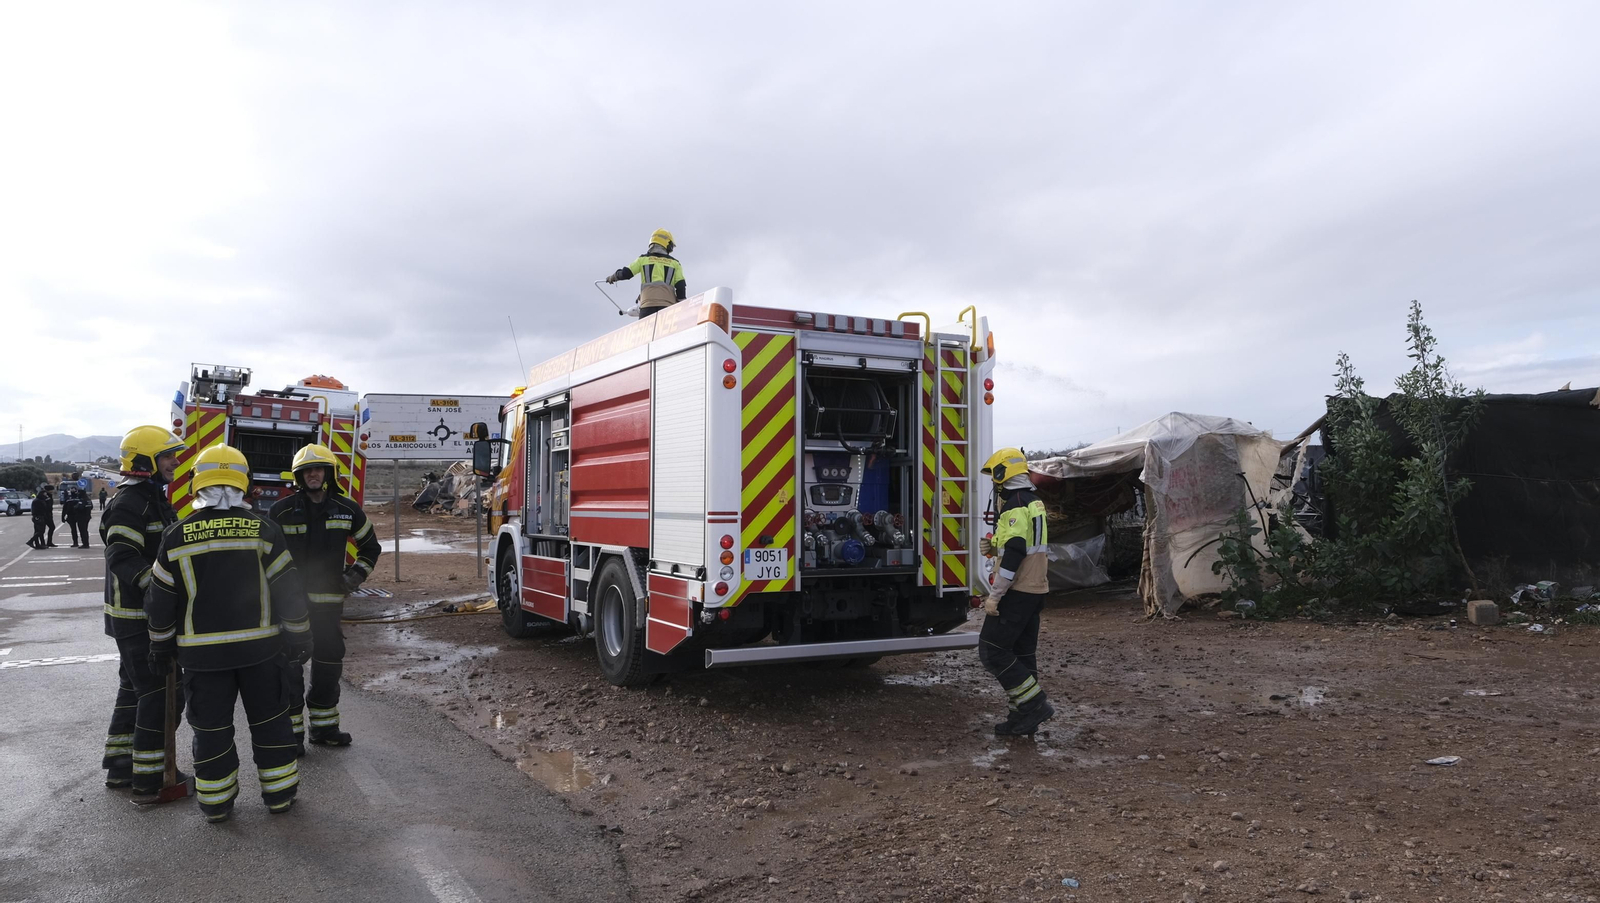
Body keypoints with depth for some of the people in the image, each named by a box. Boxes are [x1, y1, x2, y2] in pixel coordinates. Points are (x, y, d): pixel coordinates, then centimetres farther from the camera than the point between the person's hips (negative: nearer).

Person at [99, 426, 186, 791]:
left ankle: (120, 766, 28)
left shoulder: (154, 498, 15)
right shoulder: (130, 503, -18)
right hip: (136, 616, -11)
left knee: (135, 688, 17)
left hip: (150, 613, 11)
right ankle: (149, 775, 1)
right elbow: (123, 559, -28)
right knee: (158, 692, -6)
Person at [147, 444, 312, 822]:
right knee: (269, 720, 12)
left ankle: (216, 801, 21)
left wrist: (162, 647, 16)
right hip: (260, 647, 0)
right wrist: (298, 638, 5)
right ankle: (279, 793, 21)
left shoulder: (177, 537, -3)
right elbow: (289, 589, -5)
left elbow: (162, 601, 4)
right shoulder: (262, 530, -7)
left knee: (211, 727, 12)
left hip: (203, 652, 1)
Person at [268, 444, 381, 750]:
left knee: (329, 664, 12)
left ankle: (324, 726, 25)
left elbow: (370, 547, 15)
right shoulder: (282, 510, -5)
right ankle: (291, 731, 8)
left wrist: (357, 574, 2)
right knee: (290, 666, -2)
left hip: (329, 601, 3)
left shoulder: (347, 511, 3)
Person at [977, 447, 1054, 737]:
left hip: (1016, 593, -10)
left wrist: (994, 596, -21)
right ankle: (1023, 716, 18)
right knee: (1022, 653, 13)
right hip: (1035, 590, 10)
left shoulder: (1015, 507, -17)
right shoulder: (1035, 505, 15)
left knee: (992, 651, -5)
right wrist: (993, 548, 9)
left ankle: (1035, 704, -5)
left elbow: (1014, 556, -24)